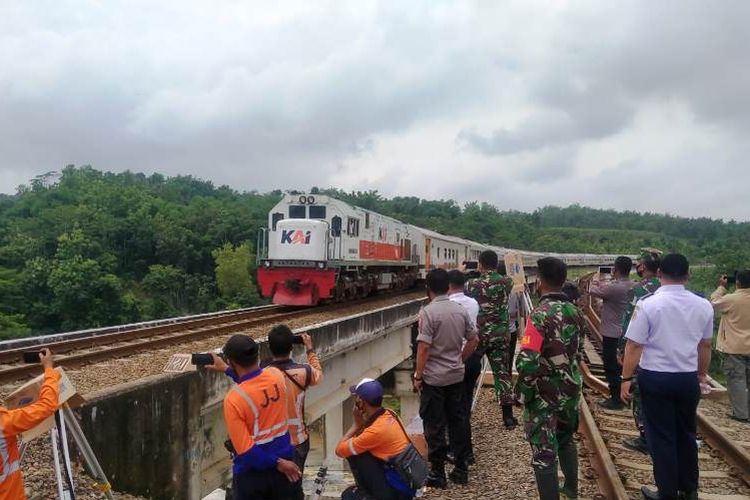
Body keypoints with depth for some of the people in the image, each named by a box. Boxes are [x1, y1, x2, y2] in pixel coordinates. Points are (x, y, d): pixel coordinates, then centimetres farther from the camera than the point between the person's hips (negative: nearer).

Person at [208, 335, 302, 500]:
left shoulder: (233, 399, -24)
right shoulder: (276, 375, -10)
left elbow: (245, 450, -23)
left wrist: (277, 463, -11)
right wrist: (226, 370, 22)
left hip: (251, 474, -4)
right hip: (285, 461, 4)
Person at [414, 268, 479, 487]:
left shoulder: (428, 312, -16)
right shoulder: (460, 310, 2)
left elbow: (424, 347, -19)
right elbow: (474, 340, 8)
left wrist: (417, 376, -11)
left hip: (433, 378, -5)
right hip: (456, 376, 6)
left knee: (435, 427, 4)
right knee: (458, 422, 14)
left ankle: (437, 474, 12)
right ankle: (461, 470, 22)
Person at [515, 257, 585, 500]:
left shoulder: (540, 315, -23)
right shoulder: (574, 312, 0)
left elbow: (527, 362, -28)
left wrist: (524, 393, -14)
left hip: (544, 395, -8)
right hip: (570, 389, 8)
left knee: (544, 452, 3)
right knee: (566, 439, 27)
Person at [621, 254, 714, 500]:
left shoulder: (648, 304, -15)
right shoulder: (703, 305, -1)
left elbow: (634, 346, -14)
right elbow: (705, 345, 10)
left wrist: (626, 378, -5)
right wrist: (702, 374, 25)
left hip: (655, 378, -4)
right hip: (688, 378, 4)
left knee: (661, 436, 8)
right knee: (686, 434, 20)